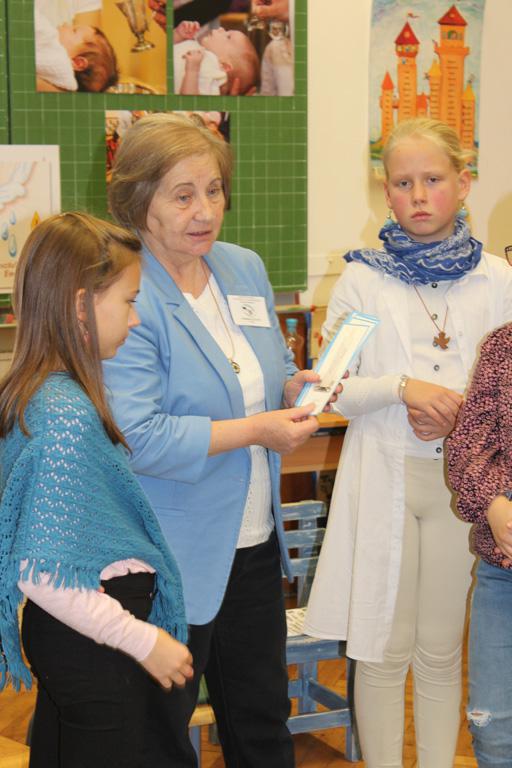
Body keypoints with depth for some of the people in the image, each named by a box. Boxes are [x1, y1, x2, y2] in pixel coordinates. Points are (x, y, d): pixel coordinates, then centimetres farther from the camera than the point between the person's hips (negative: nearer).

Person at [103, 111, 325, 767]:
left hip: (255, 542, 7)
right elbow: (135, 437, -26)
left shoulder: (245, 269, 6)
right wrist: (255, 430, -23)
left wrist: (298, 387, -5)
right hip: (173, 558, -7)